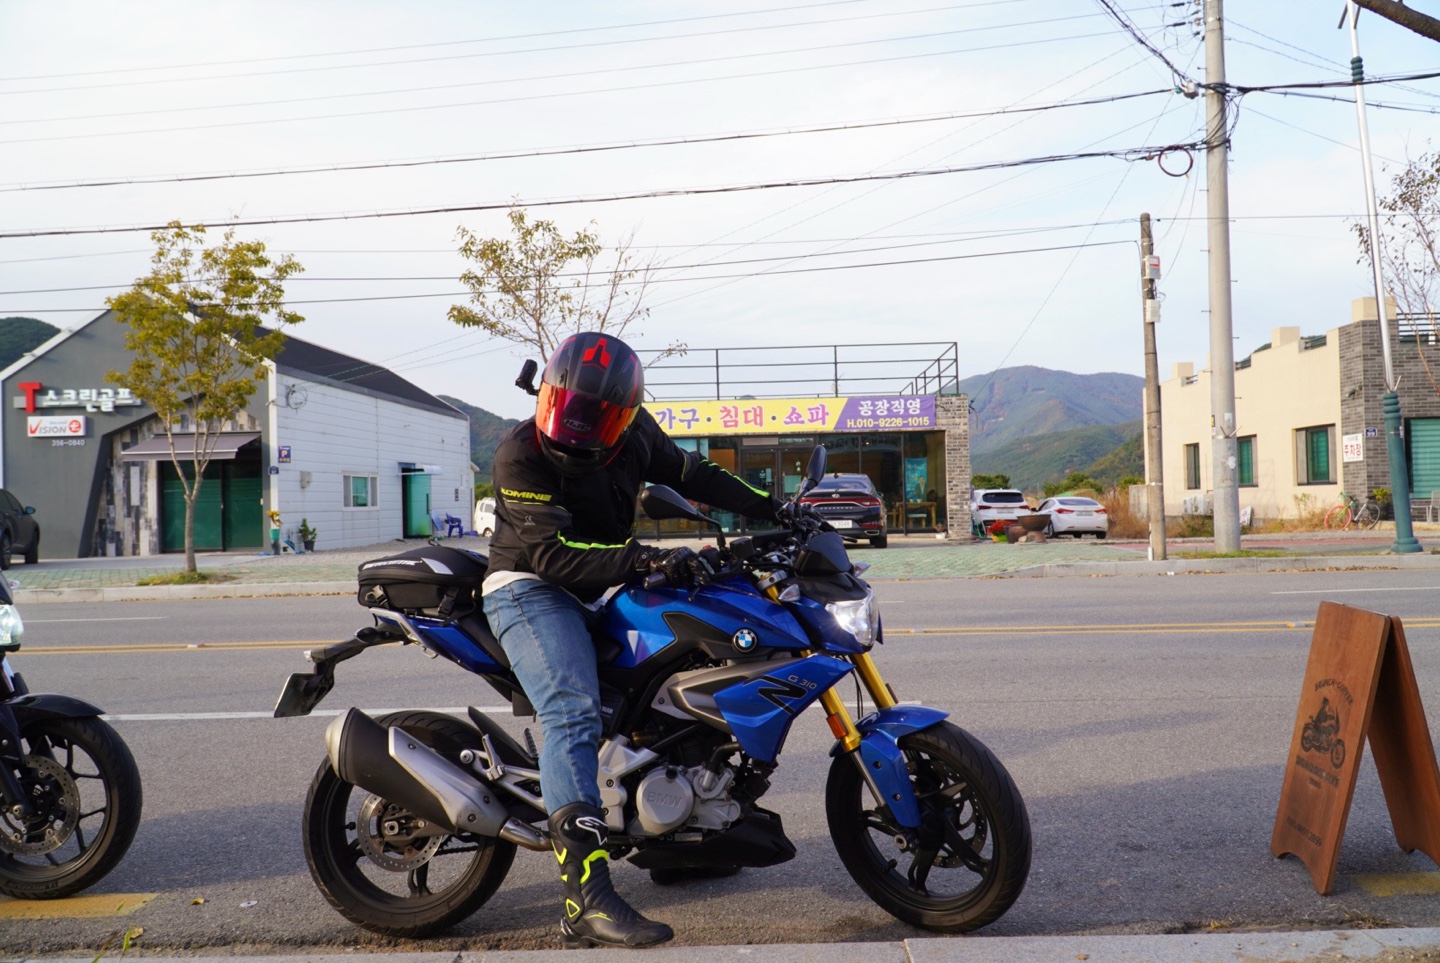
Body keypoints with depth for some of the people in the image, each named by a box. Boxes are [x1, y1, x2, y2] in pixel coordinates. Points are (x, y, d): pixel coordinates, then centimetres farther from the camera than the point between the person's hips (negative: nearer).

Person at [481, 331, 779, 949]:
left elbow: (691, 474, 15)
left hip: (603, 594, 8)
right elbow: (552, 553, -26)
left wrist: (773, 509, 12)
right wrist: (644, 559, -37)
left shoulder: (633, 435, 1)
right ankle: (587, 902, -38)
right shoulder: (522, 455, -18)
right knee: (573, 715, -29)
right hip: (532, 591, -8)